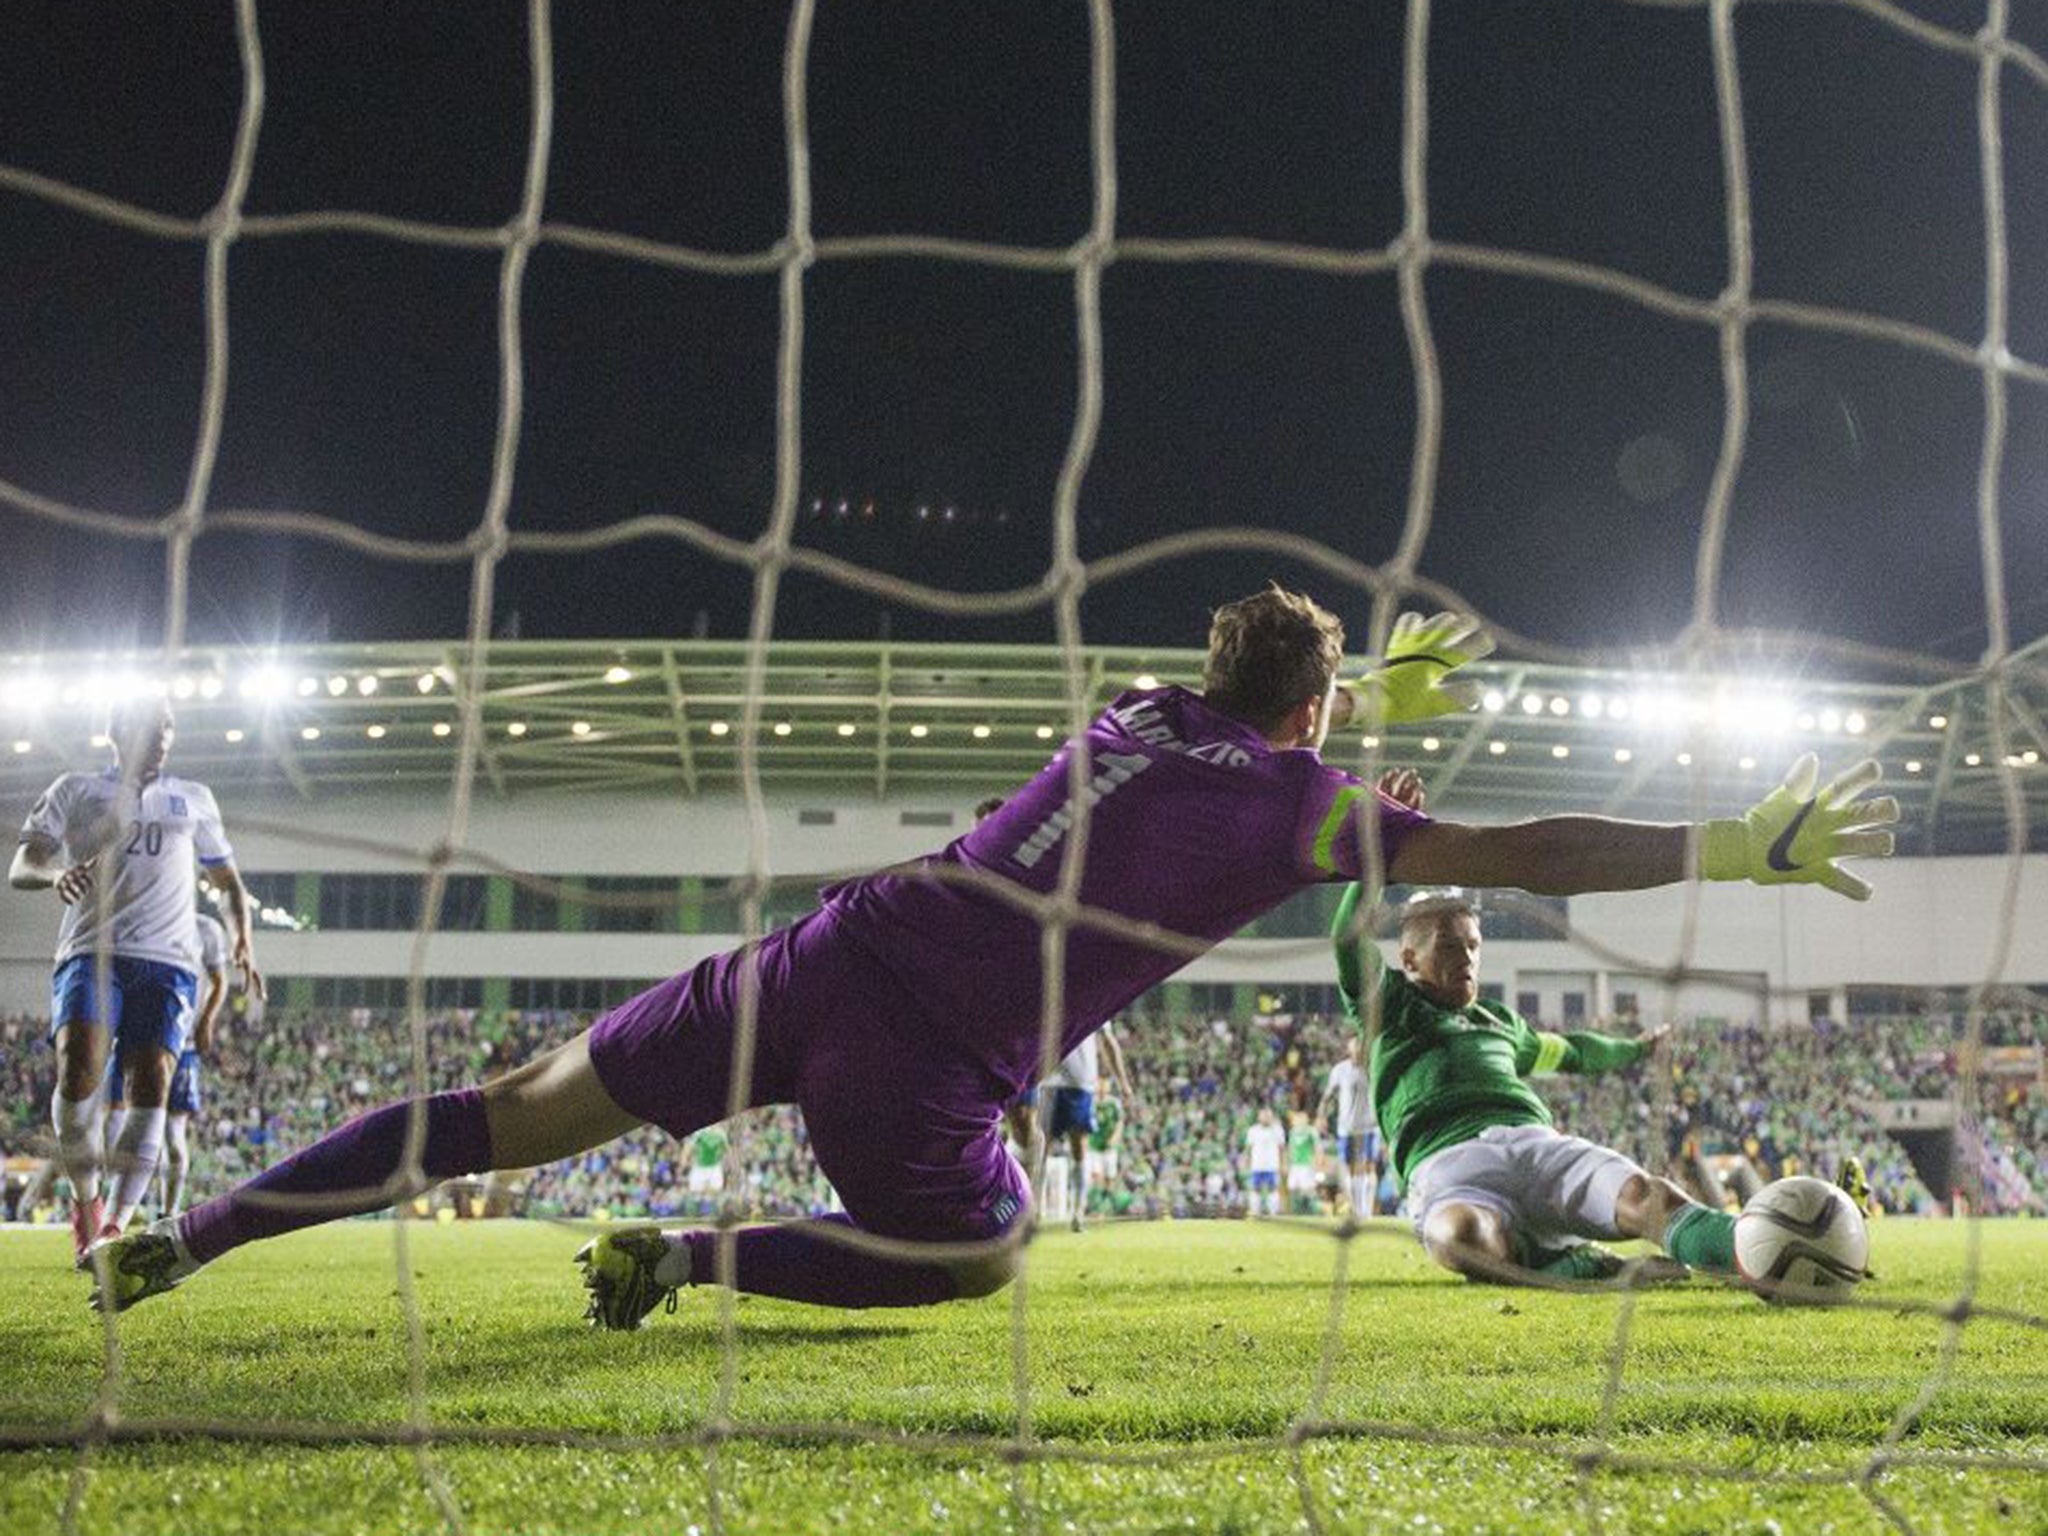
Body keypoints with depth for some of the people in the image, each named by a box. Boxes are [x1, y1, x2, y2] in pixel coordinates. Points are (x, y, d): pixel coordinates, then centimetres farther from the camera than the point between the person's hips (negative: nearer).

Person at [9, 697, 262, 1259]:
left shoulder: (193, 799, 24)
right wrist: (56, 873, -19)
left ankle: (116, 1226, -18)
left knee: (151, 1083, -17)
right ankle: (86, 1200, -5)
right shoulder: (75, 790, 16)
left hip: (169, 960, 2)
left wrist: (243, 939, 11)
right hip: (91, 952, -2)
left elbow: (227, 879, 31)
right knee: (79, 1065, -25)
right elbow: (21, 867, 6)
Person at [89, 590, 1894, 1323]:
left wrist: (1374, 694, 48)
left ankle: (184, 1238, 8)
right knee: (979, 1262, 22)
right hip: (923, 1060, -6)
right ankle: (684, 1257, 3)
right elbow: (1526, 854, -1)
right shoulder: (1303, 801, 1)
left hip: (829, 951, 6)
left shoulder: (1145, 713, 18)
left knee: (530, 1109, 10)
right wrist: (1749, 850, 7)